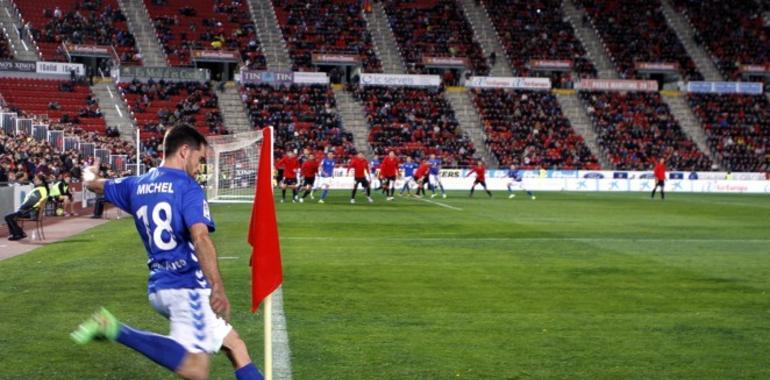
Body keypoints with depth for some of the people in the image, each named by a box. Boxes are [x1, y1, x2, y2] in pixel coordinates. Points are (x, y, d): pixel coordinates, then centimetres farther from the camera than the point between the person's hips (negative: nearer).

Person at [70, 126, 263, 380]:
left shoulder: (137, 185, 13)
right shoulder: (188, 188, -8)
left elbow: (95, 185, 33)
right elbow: (200, 237, -25)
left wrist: (89, 177, 57)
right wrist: (218, 288, -30)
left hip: (158, 286, 9)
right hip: (186, 285, -9)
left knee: (234, 346, 14)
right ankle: (115, 330, -20)